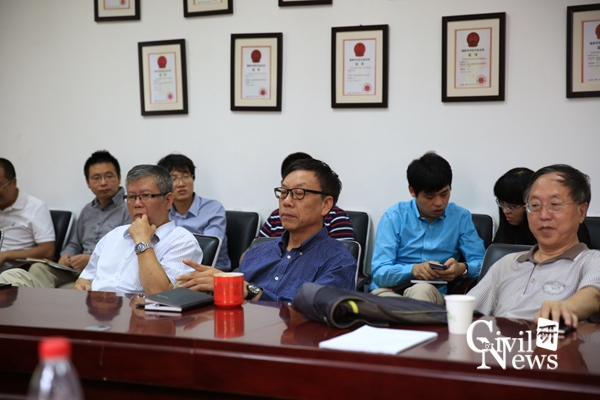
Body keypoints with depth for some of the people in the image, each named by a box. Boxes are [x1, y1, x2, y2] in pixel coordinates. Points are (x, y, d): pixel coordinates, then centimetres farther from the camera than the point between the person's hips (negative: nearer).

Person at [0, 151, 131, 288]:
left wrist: (93, 260, -18)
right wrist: (66, 255, 8)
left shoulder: (128, 210, -3)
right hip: (75, 271, 7)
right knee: (38, 269, -22)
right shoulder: (88, 210, 26)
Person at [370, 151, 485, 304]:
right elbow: (380, 273, -9)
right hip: (390, 290, -1)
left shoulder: (461, 217, 6)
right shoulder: (394, 217, -1)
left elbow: (481, 263, 4)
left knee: (423, 290, -36)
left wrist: (462, 269, -20)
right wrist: (413, 269, -29)